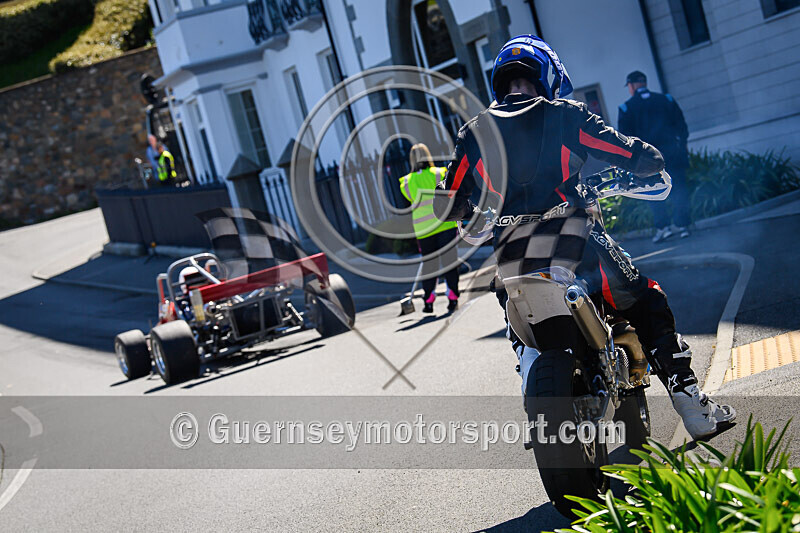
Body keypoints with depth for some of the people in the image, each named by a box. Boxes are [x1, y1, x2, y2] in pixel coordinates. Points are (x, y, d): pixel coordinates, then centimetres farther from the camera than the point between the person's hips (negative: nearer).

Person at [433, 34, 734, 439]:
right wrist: (648, 160, 27)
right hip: (574, 241, -2)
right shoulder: (564, 115, 3)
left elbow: (446, 208, 9)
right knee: (647, 303, 17)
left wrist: (475, 208, 31)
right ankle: (689, 399, 8)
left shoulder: (473, 133, 9)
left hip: (511, 260, 2)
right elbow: (641, 158, 3)